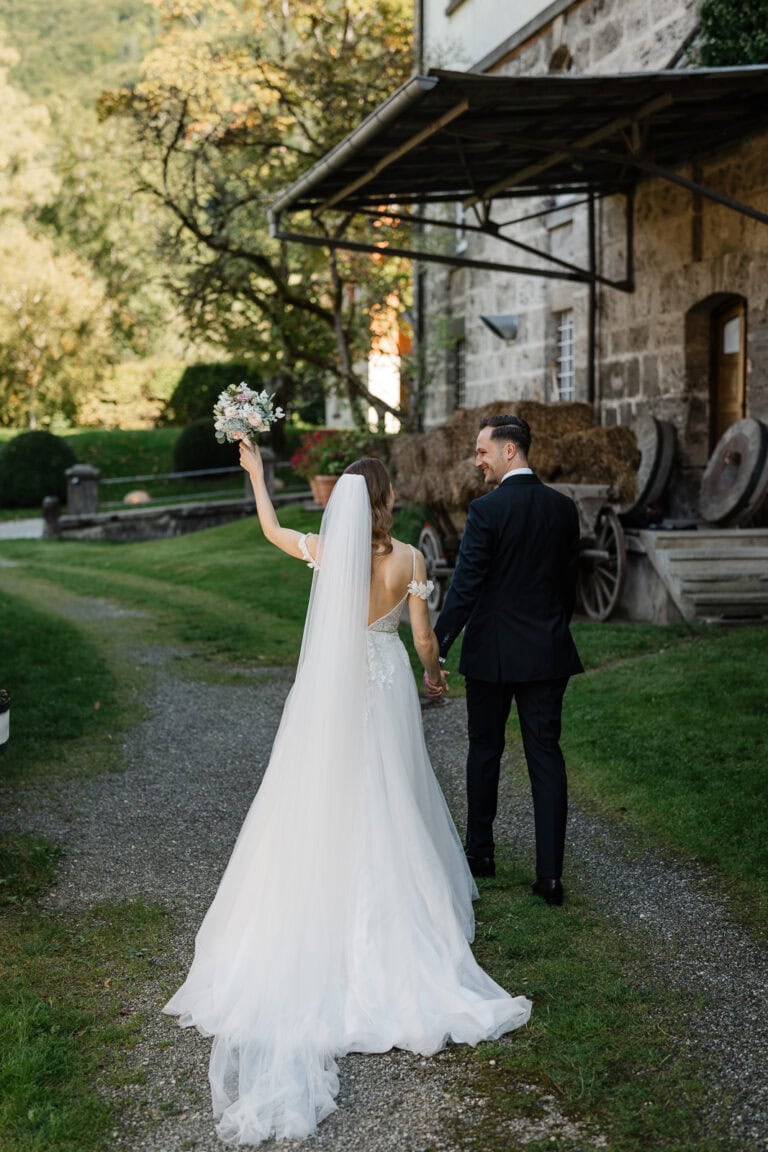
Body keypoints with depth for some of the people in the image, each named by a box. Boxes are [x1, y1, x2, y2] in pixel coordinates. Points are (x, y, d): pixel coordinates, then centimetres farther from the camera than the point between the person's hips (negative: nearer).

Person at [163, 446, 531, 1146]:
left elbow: (271, 528, 9)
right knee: (386, 801, 13)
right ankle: (388, 919, 21)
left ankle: (320, 916, 18)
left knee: (324, 800, 11)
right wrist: (435, 671, 17)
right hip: (386, 688, 0)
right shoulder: (408, 559, -12)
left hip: (331, 692, 0)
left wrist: (255, 472, 22)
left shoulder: (326, 551, -10)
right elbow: (423, 636, -4)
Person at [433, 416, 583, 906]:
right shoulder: (564, 507, 3)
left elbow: (464, 588, -16)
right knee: (546, 755, 4)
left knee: (485, 752, 14)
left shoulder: (487, 510, -14)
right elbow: (569, 582, 11)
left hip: (492, 653, -4)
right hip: (548, 653, 4)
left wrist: (436, 649, -10)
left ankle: (481, 852, 27)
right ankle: (550, 873, 1)